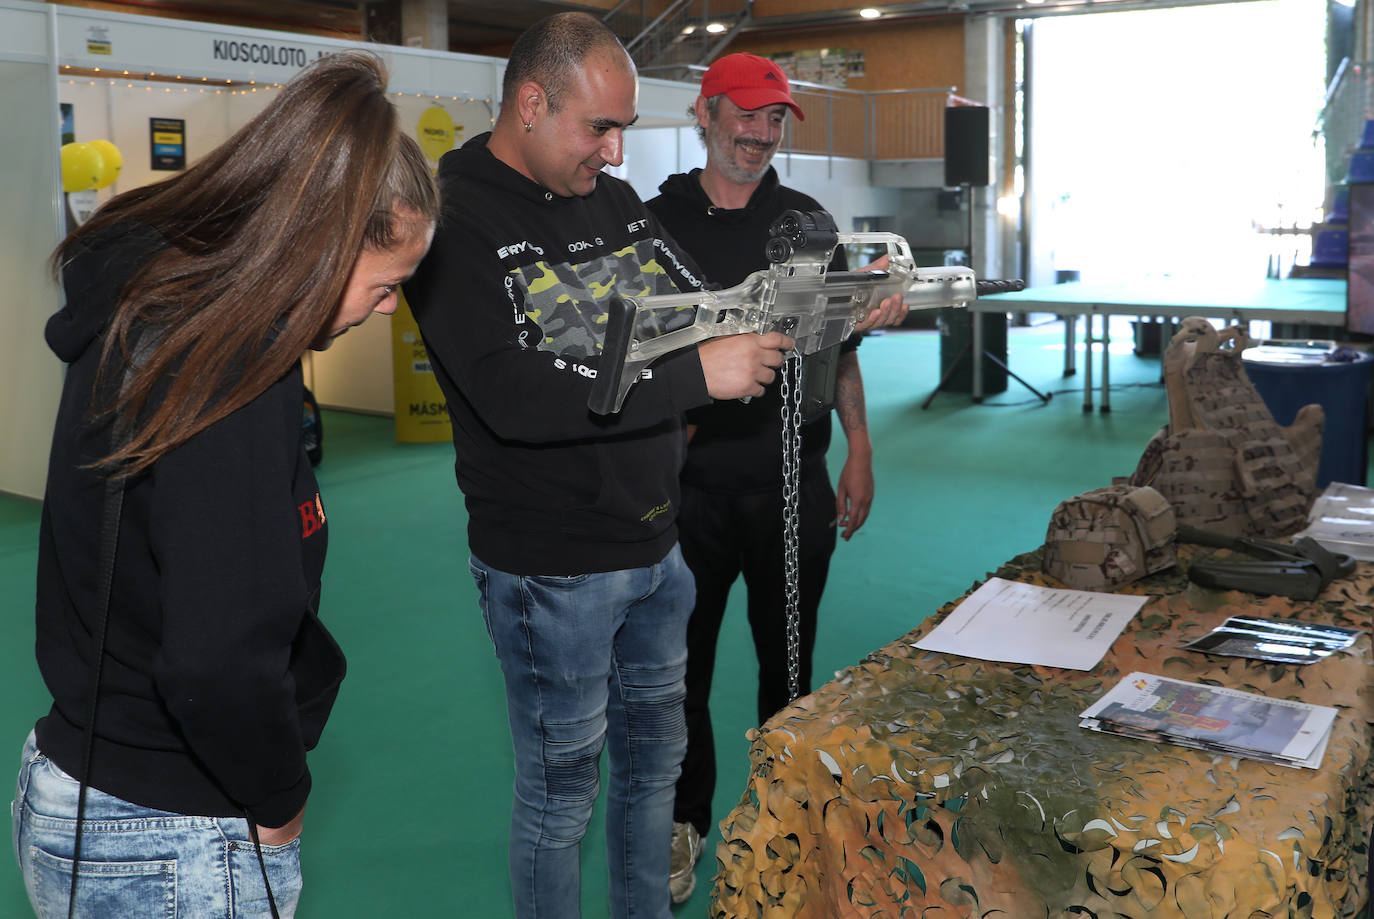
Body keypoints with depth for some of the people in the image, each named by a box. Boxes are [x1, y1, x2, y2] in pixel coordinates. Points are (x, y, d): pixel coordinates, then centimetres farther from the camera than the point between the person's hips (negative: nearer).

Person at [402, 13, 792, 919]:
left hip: (657, 548, 8)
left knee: (655, 760, 22)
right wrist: (697, 375, -28)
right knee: (562, 792, 11)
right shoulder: (457, 220, -17)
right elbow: (513, 396, -28)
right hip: (550, 571, -7)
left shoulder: (618, 202, 7)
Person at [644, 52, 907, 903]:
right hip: (692, 481, -1)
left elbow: (838, 341, 12)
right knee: (682, 659, 7)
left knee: (789, 656, 12)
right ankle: (684, 823, 26)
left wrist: (859, 450, 5)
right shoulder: (659, 221, 2)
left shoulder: (805, 219, 8)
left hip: (793, 480, 2)